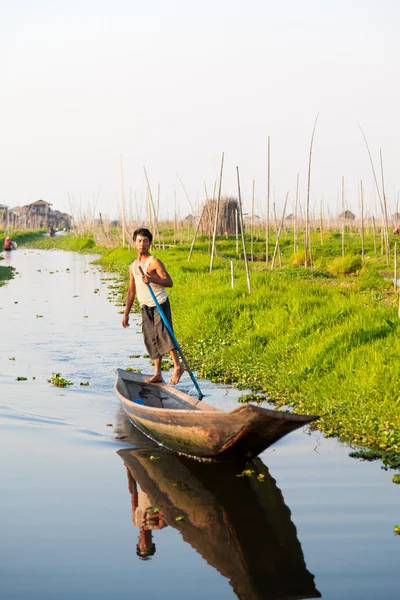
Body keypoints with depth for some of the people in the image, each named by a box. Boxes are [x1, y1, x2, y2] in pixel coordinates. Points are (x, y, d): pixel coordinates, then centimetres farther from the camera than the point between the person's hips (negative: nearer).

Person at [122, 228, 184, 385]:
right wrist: (126, 313, 17)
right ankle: (157, 374, 10)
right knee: (151, 339, 6)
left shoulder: (154, 262, -8)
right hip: (145, 307, 7)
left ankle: (177, 367, -10)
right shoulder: (133, 266, 13)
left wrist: (152, 279, -30)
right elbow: (131, 291, 19)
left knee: (162, 333, -17)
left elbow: (169, 282, -15)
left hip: (160, 304, -7)